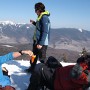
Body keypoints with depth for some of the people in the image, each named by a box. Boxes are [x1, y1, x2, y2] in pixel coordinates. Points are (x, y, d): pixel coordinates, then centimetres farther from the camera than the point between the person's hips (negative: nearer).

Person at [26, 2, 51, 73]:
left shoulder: (44, 17, -17)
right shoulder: (40, 17, 12)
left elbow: (45, 32, -23)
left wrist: (41, 43, -25)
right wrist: (34, 23, 21)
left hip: (42, 43, -10)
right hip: (36, 41, 10)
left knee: (42, 58, -3)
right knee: (34, 56, 21)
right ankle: (32, 68, 36)